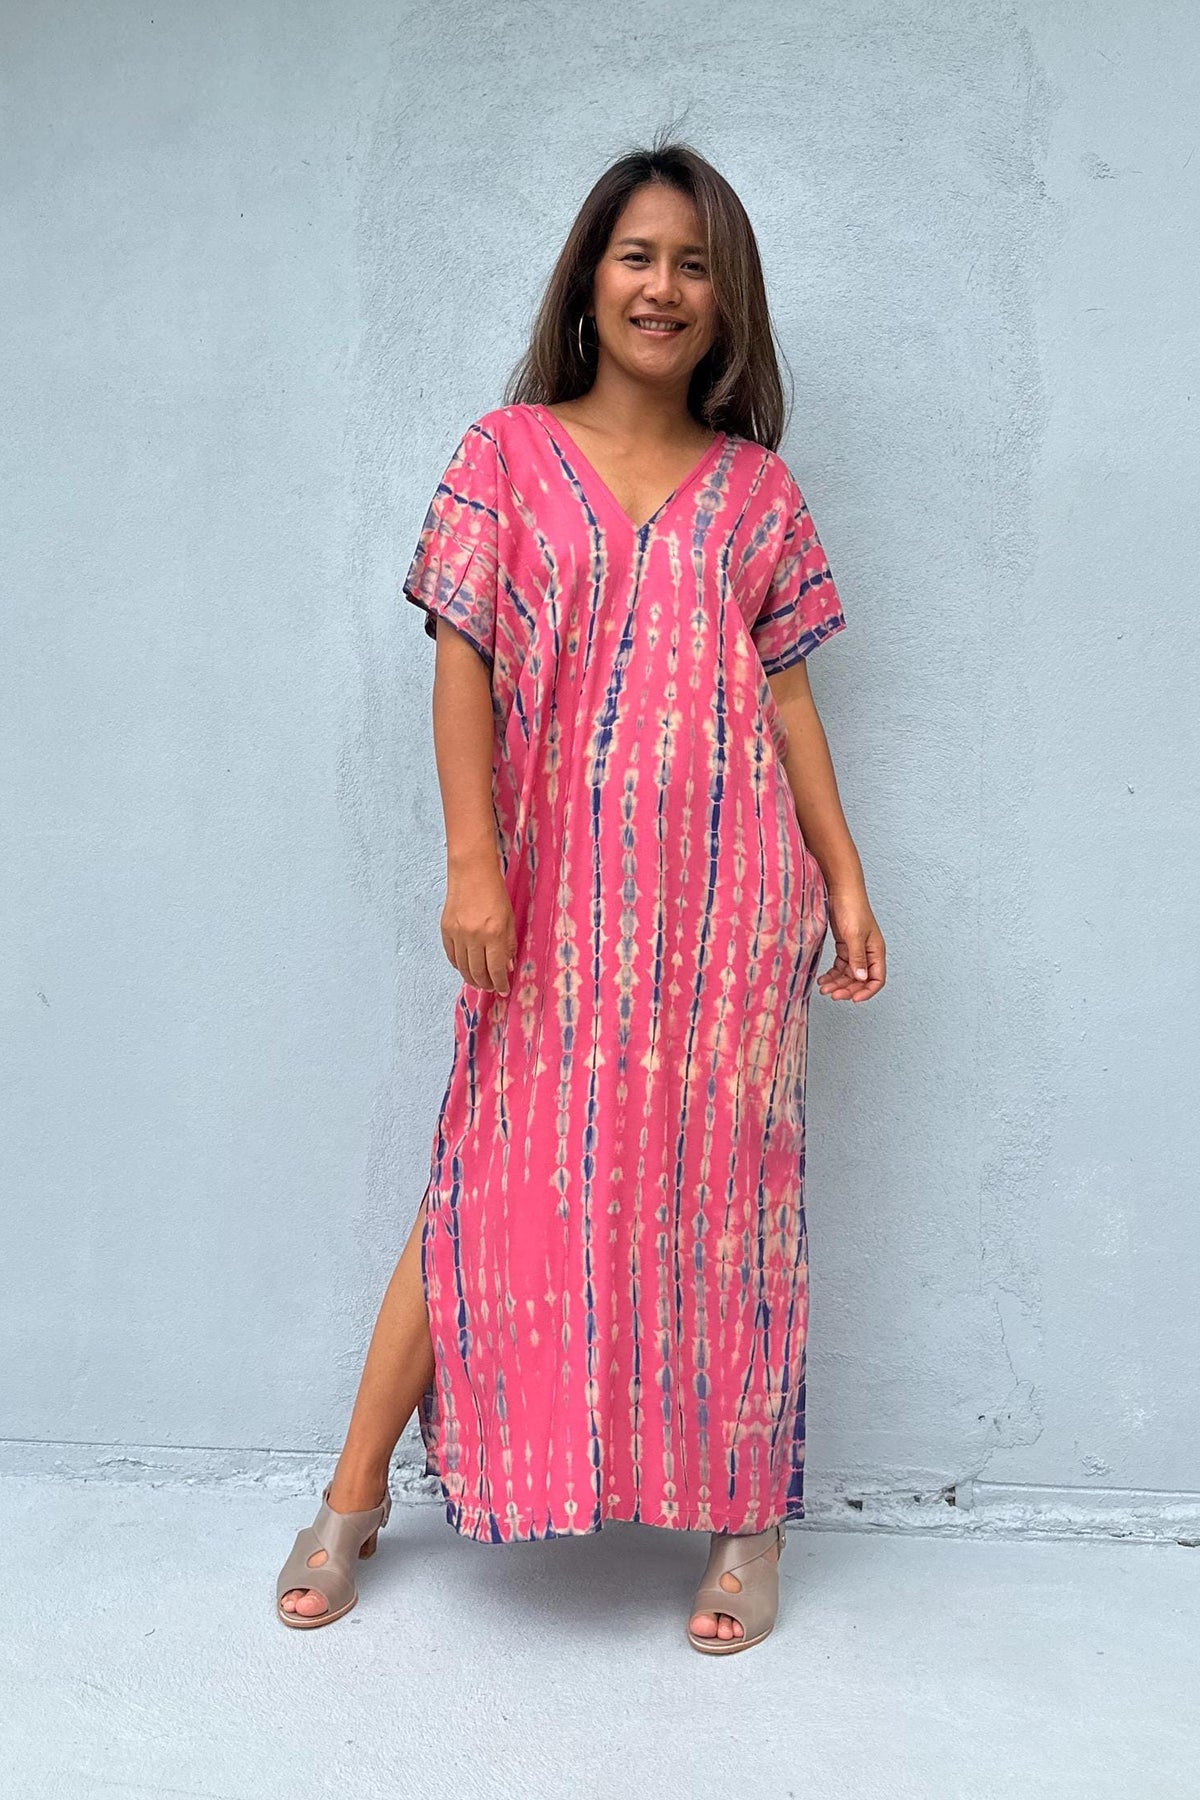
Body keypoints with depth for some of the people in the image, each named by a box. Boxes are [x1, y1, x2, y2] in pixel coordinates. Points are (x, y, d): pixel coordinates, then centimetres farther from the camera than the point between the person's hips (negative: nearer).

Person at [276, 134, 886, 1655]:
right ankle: (355, 1496, 20)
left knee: (722, 1183, 5)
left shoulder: (756, 487, 10)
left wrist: (844, 878, 5)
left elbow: (786, 690, 10)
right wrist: (473, 863, -10)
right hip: (555, 889, -1)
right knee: (500, 1178, 3)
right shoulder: (506, 454, 5)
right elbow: (462, 665, -1)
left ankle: (746, 1515, 21)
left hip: (726, 894, 1)